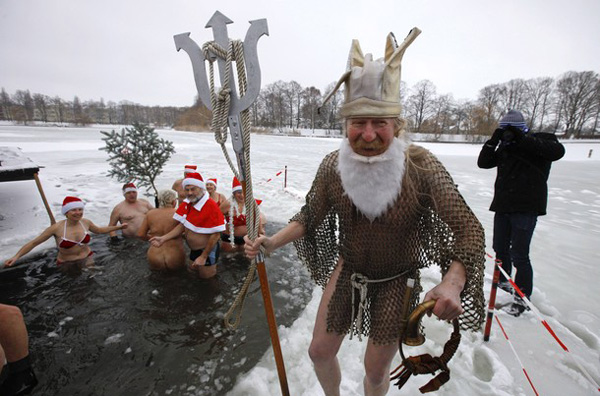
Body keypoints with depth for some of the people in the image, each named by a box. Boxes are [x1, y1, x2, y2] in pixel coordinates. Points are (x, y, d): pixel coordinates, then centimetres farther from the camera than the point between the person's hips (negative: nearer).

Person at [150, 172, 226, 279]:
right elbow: (182, 226, 6)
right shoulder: (187, 204, -2)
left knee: (206, 276, 10)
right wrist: (163, 238, -5)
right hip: (194, 250, 7)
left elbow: (216, 235, -23)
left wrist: (203, 256, -17)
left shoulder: (211, 207, -26)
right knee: (191, 271, 23)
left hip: (208, 250, -7)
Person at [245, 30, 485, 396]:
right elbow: (311, 216, -2)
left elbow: (467, 230, -18)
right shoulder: (333, 166, -16)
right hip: (347, 272, 3)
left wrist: (452, 284, -36)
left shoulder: (421, 166, -23)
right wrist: (274, 242, -15)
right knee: (320, 352, 19)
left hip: (396, 282, -2)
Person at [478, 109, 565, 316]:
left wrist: (523, 139, -24)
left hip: (526, 208, -6)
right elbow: (483, 163, 5)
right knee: (500, 248, 18)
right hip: (503, 205, 6)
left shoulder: (539, 140, -3)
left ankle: (523, 297, 10)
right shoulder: (504, 146, 11)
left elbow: (558, 151, -22)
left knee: (519, 254, -6)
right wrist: (493, 141, -6)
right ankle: (503, 282, 39)